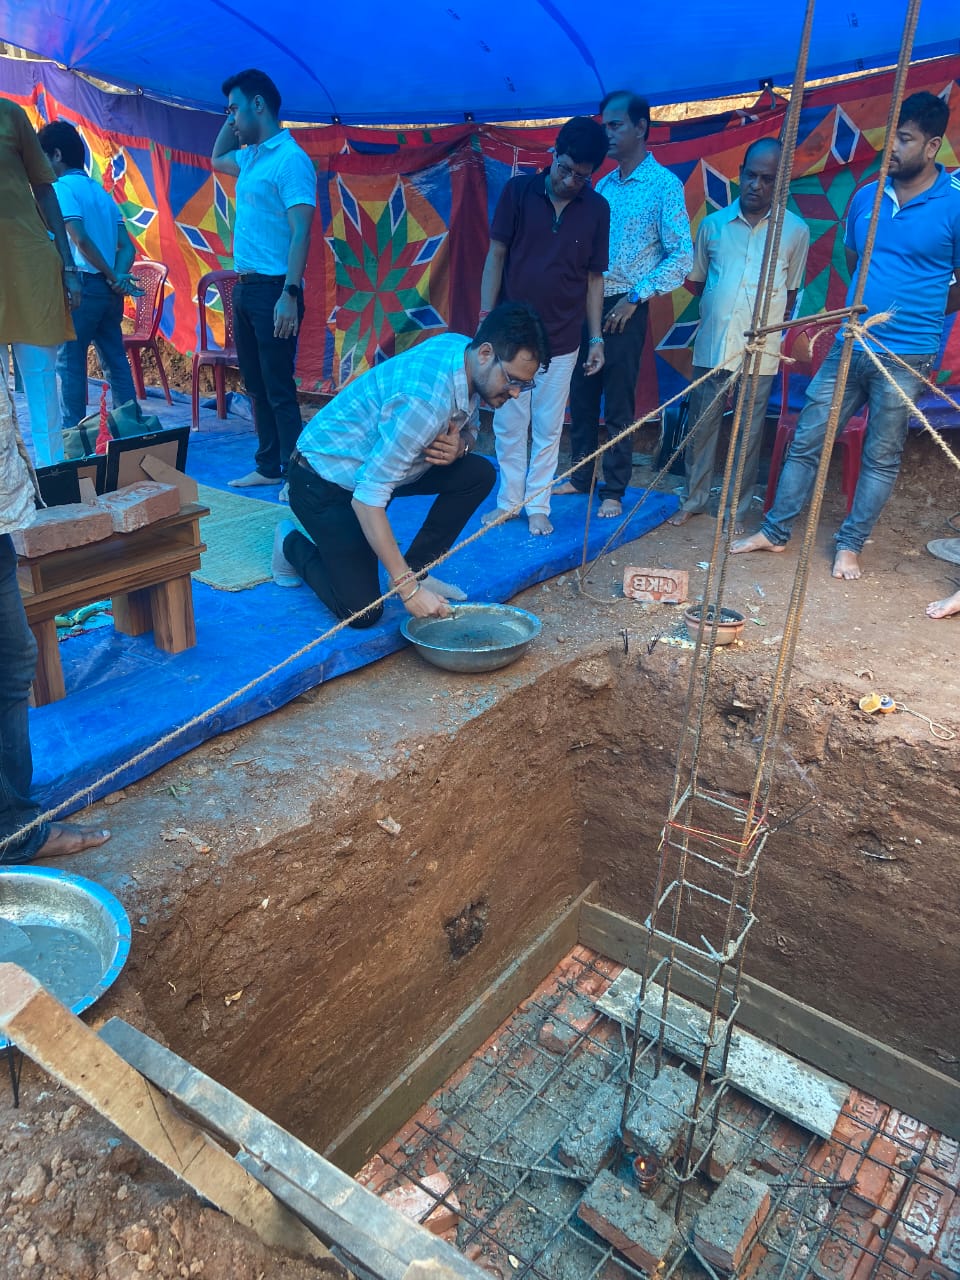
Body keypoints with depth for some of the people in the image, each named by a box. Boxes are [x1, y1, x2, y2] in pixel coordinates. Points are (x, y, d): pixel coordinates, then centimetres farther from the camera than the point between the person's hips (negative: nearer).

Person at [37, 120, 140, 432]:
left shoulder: (62, 187, -5)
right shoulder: (102, 191, 18)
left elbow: (81, 239, -17)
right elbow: (127, 247, 10)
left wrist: (112, 277, -9)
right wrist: (119, 276, -4)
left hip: (82, 285, -7)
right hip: (107, 289, 7)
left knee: (69, 363, -2)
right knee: (115, 362, 9)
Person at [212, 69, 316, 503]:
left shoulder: (290, 158, -10)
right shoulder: (251, 157, 16)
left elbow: (300, 231, -18)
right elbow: (217, 160, 38)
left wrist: (290, 294, -25)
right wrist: (231, 122, 22)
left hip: (273, 288, -9)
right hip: (244, 286, 9)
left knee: (278, 388, -7)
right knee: (256, 384, 11)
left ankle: (297, 474, 0)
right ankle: (269, 466, 20)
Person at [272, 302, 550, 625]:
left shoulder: (463, 350, -9)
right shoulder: (424, 399, -35)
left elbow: (469, 428, 10)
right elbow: (367, 498, -34)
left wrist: (460, 445, -16)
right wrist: (407, 588, -32)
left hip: (380, 462, 8)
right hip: (323, 480, -8)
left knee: (479, 474, -7)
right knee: (362, 612, -13)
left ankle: (416, 568, 6)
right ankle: (292, 545, 14)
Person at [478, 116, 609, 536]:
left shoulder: (597, 209, 1)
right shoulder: (518, 191, -2)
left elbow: (594, 277, 5)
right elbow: (495, 256, 0)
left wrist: (596, 337, 3)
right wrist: (486, 317, -6)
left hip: (561, 338, 0)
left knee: (548, 427, 6)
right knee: (508, 423, 6)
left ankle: (538, 505, 18)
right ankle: (509, 499, 21)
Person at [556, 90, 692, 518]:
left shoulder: (664, 185, -5)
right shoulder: (603, 185, 13)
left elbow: (682, 255, -9)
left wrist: (635, 297, -14)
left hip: (624, 311, -6)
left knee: (618, 406, 0)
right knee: (581, 398, 10)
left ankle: (613, 491, 10)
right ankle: (580, 476, 23)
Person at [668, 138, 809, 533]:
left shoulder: (796, 231, 1)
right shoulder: (713, 224, 5)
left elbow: (791, 290, 11)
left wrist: (770, 324, 3)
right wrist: (721, 308, 4)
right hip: (711, 345, 2)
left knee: (749, 433, 5)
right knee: (701, 426, 9)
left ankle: (738, 509, 16)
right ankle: (694, 499, 24)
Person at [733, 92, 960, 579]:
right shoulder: (865, 197, 6)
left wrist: (917, 313, 9)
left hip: (905, 357, -4)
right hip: (849, 346, 4)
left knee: (882, 456, 6)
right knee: (806, 440, 6)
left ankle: (851, 544, 19)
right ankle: (775, 531, 17)